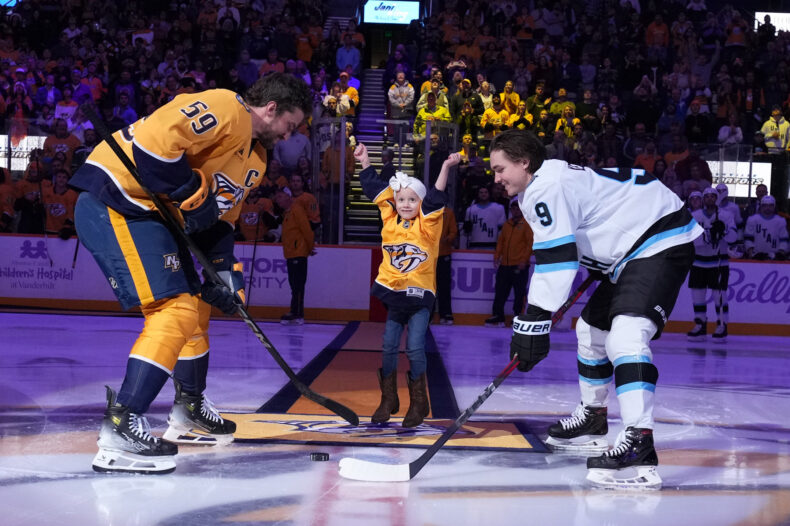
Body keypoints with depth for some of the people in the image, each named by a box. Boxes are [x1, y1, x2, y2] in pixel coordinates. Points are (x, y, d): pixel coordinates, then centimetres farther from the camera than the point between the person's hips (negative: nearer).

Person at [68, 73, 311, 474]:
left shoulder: (256, 158, 18)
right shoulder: (225, 109, -14)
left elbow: (221, 216, 21)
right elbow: (154, 138, -26)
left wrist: (223, 269, 9)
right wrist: (192, 195, -19)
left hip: (152, 215, 11)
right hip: (115, 203, -11)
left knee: (196, 304, 19)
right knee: (175, 310, -19)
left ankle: (189, 411, 34)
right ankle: (120, 429, -21)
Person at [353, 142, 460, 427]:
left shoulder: (427, 224, -5)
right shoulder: (390, 220, 5)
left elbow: (436, 198, -18)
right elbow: (377, 189, 9)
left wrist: (446, 168, -28)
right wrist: (364, 161, 9)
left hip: (419, 293, -4)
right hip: (390, 291, 4)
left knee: (415, 348, -7)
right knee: (387, 346, 4)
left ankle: (418, 402, 8)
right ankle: (389, 399, 18)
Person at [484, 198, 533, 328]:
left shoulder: (526, 224, -2)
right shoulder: (507, 224, 16)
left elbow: (530, 243, -7)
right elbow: (500, 241, 19)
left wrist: (524, 259, -15)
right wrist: (497, 256, 7)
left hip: (519, 266, -6)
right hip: (505, 265, 6)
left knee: (519, 294, -1)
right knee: (500, 291, 5)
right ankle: (498, 316, 9)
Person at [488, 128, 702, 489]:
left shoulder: (547, 187, -17)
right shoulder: (541, 188, 16)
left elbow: (556, 260, -24)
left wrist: (533, 322, -25)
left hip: (661, 242, -12)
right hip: (630, 250, 12)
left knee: (626, 335, -28)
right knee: (592, 328, 23)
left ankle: (638, 449, -40)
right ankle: (593, 420, 39)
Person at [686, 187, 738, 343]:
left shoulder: (726, 216, -2)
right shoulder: (694, 216, -1)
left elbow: (733, 237, -11)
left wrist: (723, 229, -30)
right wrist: (707, 235, -27)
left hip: (719, 261, -2)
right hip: (698, 261, 2)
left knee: (720, 294, -6)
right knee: (697, 294, 4)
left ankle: (722, 327, 2)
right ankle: (700, 327, 14)